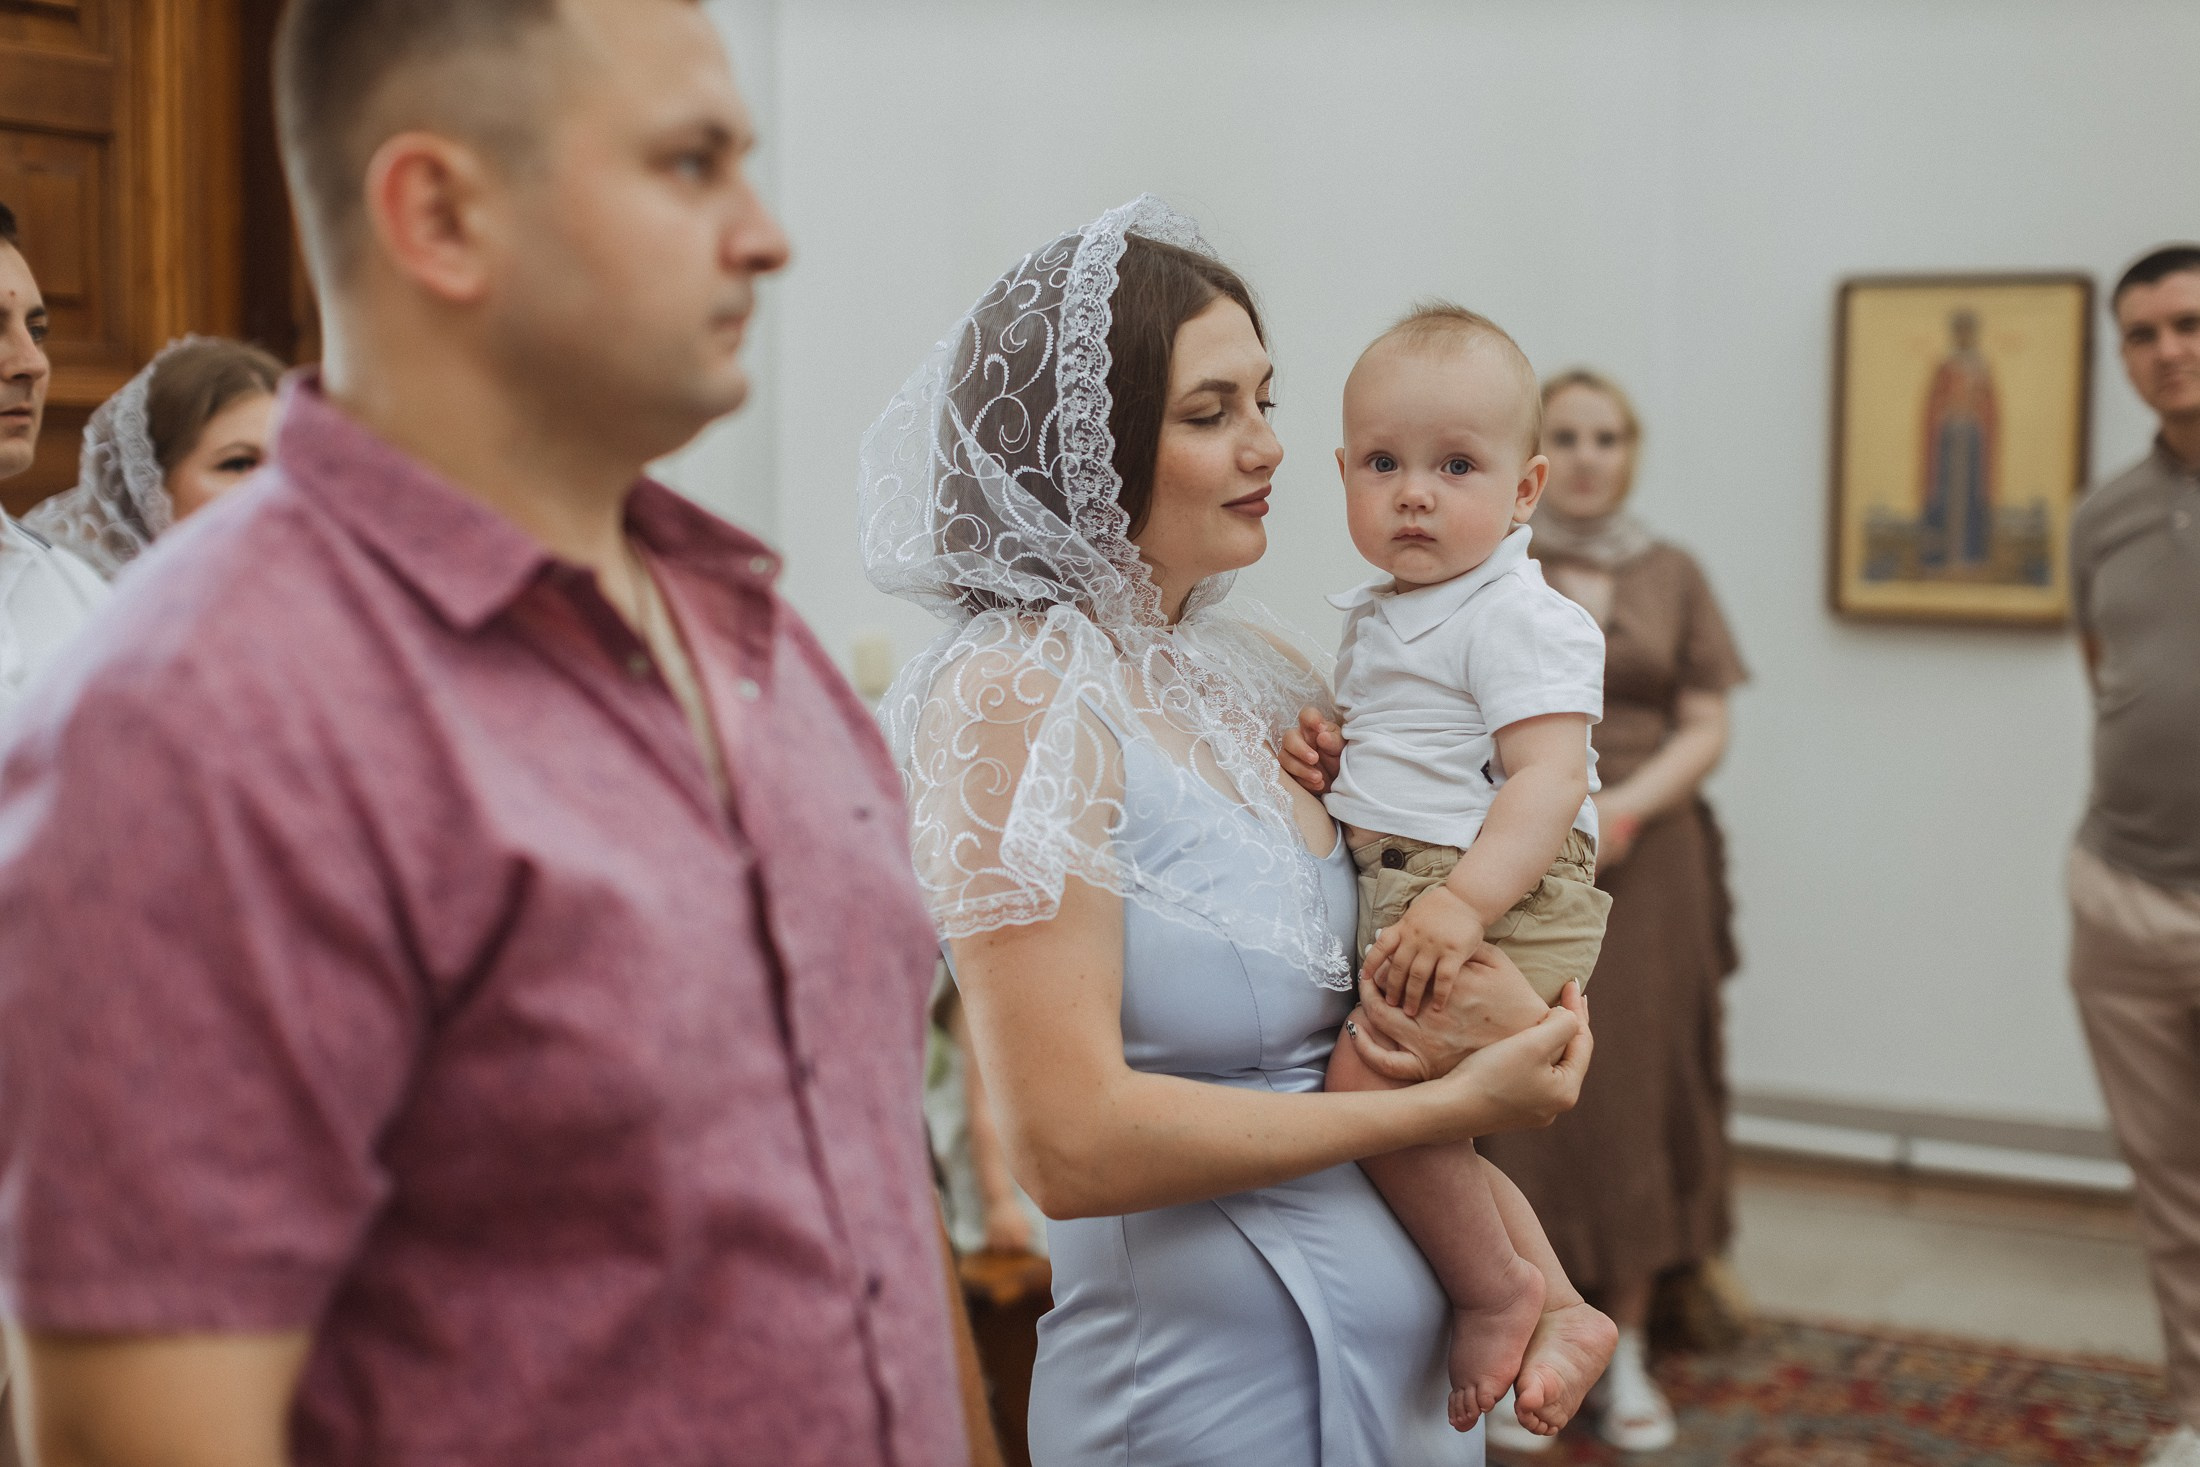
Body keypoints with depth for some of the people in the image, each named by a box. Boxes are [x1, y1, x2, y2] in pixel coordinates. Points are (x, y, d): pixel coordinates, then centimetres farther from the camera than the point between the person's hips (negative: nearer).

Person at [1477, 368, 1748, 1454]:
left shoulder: (1673, 576, 8)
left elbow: (1706, 730, 4)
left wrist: (1623, 808, -11)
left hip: (1647, 864, 2)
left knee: (1636, 1094, 3)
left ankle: (1625, 1350, 14)